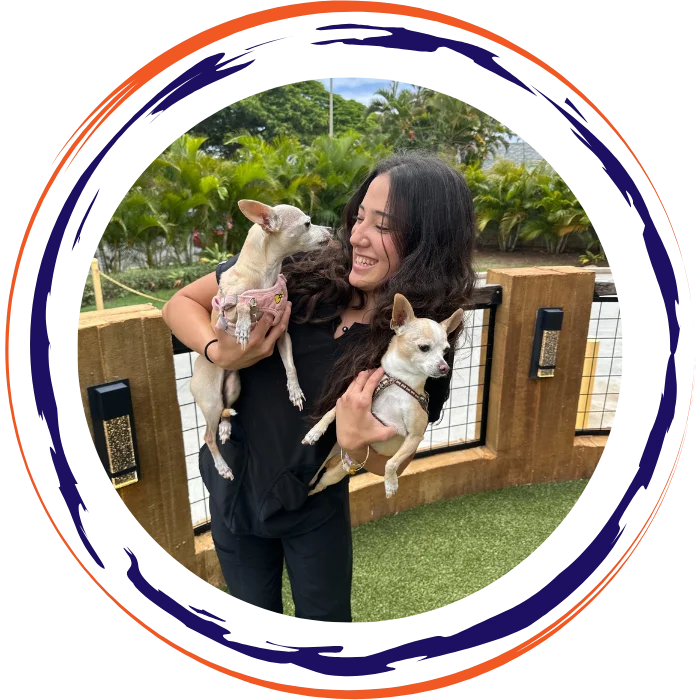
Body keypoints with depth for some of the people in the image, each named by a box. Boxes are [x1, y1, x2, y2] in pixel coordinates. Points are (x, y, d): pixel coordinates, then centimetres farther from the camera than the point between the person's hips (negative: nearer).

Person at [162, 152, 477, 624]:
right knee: (255, 607, 24)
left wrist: (354, 444, -32)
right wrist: (220, 352, -30)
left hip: (316, 504, 0)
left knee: (326, 614, 22)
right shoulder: (295, 270, -23)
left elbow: (392, 464, -11)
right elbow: (181, 304, -10)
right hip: (235, 486, 1)